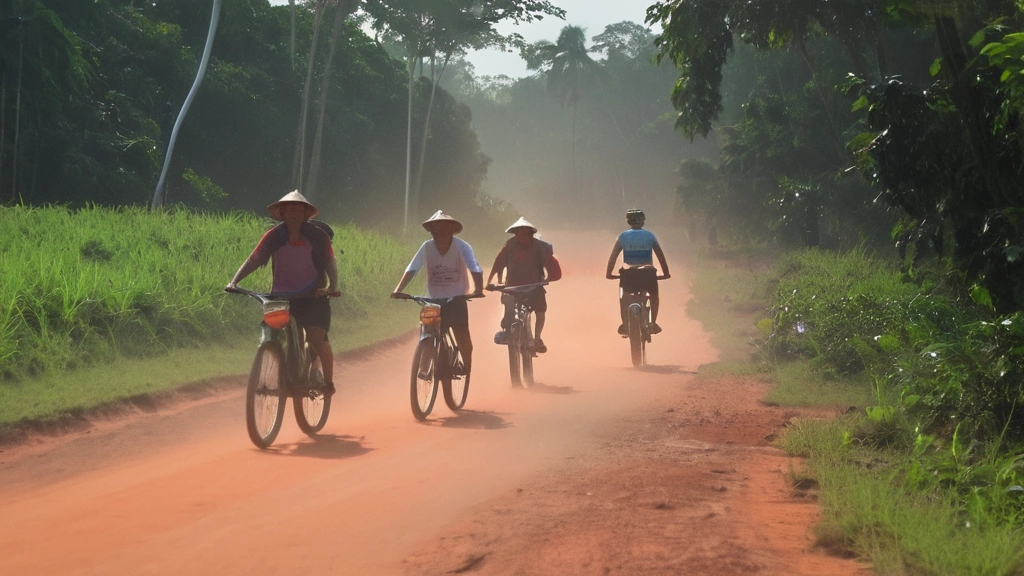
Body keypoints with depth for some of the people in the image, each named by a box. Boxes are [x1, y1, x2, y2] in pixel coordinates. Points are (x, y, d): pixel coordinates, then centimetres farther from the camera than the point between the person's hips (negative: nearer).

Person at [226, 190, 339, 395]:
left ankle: (328, 381, -1)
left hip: (312, 297, -2)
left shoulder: (318, 235, -5)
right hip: (281, 297, 2)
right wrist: (234, 281, -22)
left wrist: (332, 287, -26)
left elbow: (331, 264, -7)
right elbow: (253, 260, -9)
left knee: (317, 338, -19)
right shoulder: (274, 236, -3)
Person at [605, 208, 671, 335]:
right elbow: (661, 256, 9)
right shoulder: (650, 236, 7)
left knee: (623, 297, 21)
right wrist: (666, 273, 17)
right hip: (648, 273, 1)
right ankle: (653, 323, 19)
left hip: (628, 274, -1)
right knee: (654, 295, 26)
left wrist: (608, 273, 9)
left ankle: (624, 324, 8)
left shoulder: (623, 237, 5)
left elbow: (613, 257, 2)